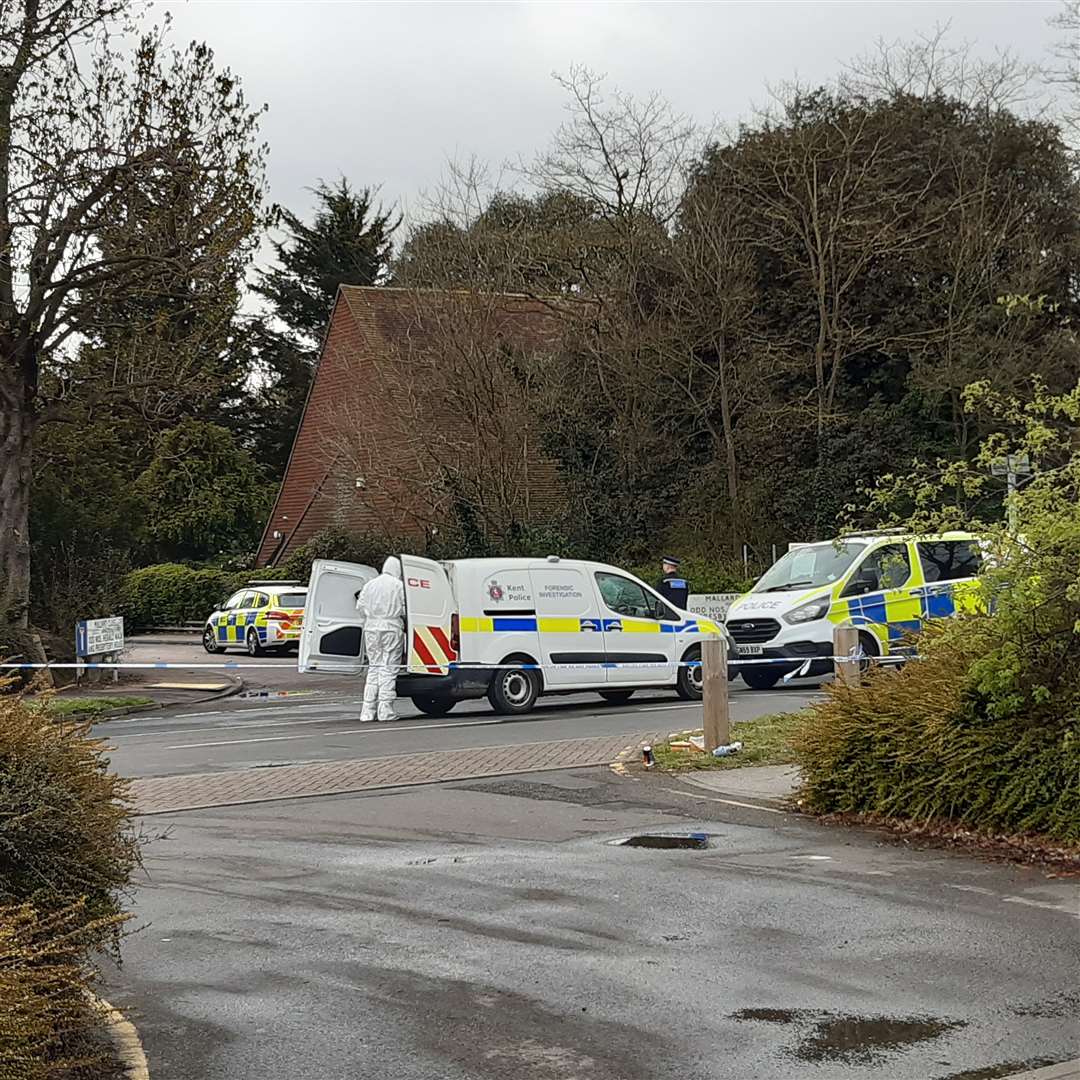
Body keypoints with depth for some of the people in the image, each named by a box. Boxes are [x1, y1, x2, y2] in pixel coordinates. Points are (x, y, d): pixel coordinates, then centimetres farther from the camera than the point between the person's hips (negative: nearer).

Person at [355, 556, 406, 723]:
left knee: (374, 667, 11)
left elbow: (360, 607, 9)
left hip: (371, 629, 5)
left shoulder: (369, 585, 10)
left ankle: (367, 711, 7)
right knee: (389, 668, -1)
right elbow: (405, 610, -7)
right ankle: (385, 710, -5)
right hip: (392, 629, -5)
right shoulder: (399, 586, -5)